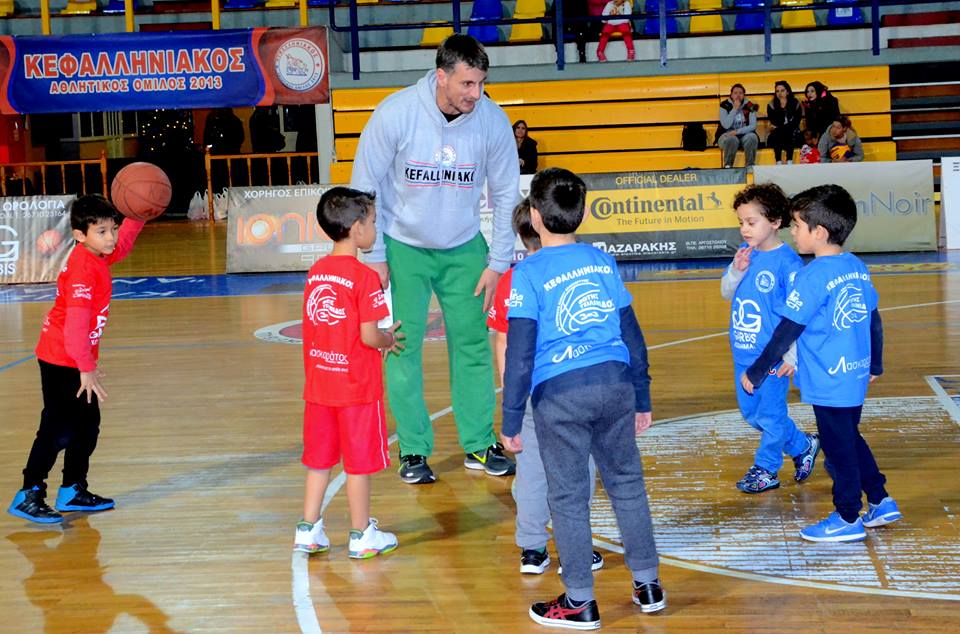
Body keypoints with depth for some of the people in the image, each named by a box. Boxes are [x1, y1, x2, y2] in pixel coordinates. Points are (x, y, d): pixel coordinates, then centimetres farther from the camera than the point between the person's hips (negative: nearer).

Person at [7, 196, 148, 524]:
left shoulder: (98, 257, 3)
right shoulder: (82, 267, -24)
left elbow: (123, 244, 27)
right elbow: (76, 323, -29)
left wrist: (138, 215, 11)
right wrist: (86, 368, -29)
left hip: (78, 359, 9)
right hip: (61, 361, -9)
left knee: (87, 425, 14)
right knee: (58, 429, -6)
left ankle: (72, 491, 24)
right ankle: (28, 495, 1)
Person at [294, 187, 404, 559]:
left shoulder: (316, 272, 5)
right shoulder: (364, 277, -16)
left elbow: (317, 327, 10)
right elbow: (368, 336, -20)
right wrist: (389, 340, 3)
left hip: (319, 384, 6)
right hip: (357, 388, -6)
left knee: (319, 459, 15)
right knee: (360, 462, 6)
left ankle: (308, 530, 21)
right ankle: (362, 535, 15)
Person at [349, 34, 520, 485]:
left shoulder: (493, 120, -14)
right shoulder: (395, 113, -20)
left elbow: (506, 195, -1)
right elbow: (365, 185, -11)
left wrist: (498, 263, -1)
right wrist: (374, 257, -10)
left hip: (464, 248, 2)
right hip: (404, 247, -2)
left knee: (473, 343, 2)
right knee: (403, 347, -3)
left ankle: (480, 444, 14)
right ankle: (414, 451, 8)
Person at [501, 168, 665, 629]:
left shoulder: (527, 274, -6)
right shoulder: (603, 262, 9)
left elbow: (519, 354, -9)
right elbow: (633, 337, 12)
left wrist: (511, 420, -2)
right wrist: (641, 399, 21)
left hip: (559, 393, -4)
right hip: (614, 384, 5)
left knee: (568, 498, 5)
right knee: (627, 484, 16)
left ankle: (580, 603, 13)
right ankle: (648, 584, 25)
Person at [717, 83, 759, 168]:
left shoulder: (749, 106, 1)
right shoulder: (725, 105, -3)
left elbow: (753, 126, -5)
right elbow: (726, 125, -14)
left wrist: (738, 131, -19)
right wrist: (735, 109, -17)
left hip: (744, 134, 2)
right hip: (727, 135, -2)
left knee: (752, 137, -32)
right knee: (732, 140, -36)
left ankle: (750, 167, -23)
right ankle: (727, 167, -24)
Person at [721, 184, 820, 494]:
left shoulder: (787, 261, -16)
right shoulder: (746, 253, 3)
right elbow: (726, 293, 10)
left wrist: (792, 356, -17)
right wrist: (736, 270, -11)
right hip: (743, 353, 8)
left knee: (771, 413, 5)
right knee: (751, 413, 18)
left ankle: (766, 468, 24)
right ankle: (802, 446, 35)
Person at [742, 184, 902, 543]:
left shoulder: (812, 276, -18)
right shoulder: (858, 268, 5)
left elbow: (786, 332, -16)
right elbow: (874, 321, 14)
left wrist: (756, 373, -9)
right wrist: (875, 365, 26)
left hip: (828, 384, -8)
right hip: (856, 377, 8)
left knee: (838, 447, 3)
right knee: (851, 439, 22)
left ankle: (848, 519, 13)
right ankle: (881, 502, 28)